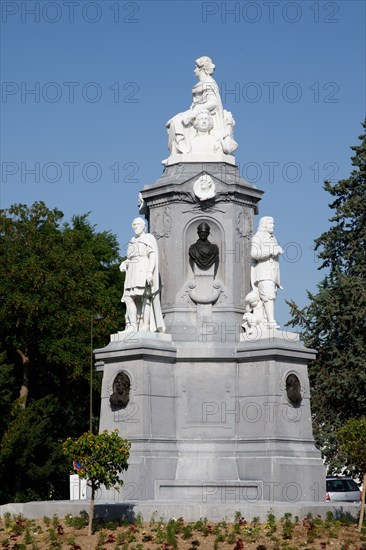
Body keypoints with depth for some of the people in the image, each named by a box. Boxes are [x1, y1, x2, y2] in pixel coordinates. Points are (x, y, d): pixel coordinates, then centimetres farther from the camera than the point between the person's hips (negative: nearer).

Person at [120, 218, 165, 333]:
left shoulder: (149, 238, 2)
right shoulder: (132, 242, 22)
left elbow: (153, 256, -8)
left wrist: (150, 272, -21)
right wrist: (124, 264, 3)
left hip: (144, 271, -7)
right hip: (133, 274, 7)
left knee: (145, 297, -13)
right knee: (129, 298, -7)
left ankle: (146, 328, -17)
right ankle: (133, 326, -12)